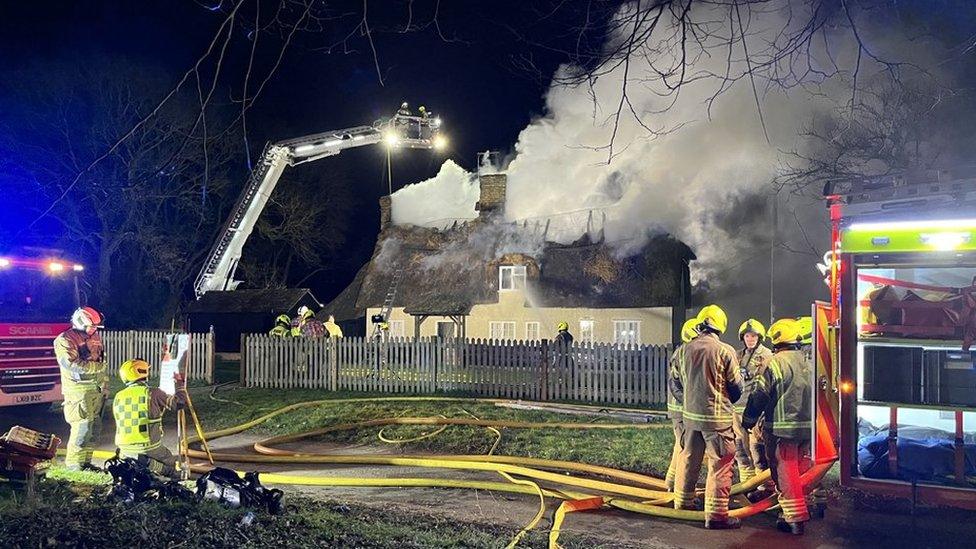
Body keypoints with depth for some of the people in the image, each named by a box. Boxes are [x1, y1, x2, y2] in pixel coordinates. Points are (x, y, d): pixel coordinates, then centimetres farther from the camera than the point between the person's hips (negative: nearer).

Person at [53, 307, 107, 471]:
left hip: (96, 390, 8)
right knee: (82, 428, -9)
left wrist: (104, 385, 18)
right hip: (78, 391, -8)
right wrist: (97, 367, -14)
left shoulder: (94, 337, 13)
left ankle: (86, 461, 20)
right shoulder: (64, 340, -10)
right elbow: (73, 365, -21)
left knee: (95, 427, 10)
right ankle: (73, 463, 2)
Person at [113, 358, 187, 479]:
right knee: (170, 465, 20)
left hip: (125, 451, 3)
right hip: (150, 449, -3)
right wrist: (180, 383, 14)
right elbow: (179, 402, 0)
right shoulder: (153, 393, -9)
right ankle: (151, 465, 1)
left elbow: (121, 425, 15)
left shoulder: (118, 397, 6)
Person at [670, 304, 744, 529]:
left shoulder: (686, 349, 0)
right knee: (720, 465, 1)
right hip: (717, 416, -5)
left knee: (689, 459, 18)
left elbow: (674, 382, 8)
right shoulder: (725, 351, -13)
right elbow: (736, 387, -4)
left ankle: (682, 502, 30)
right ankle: (716, 514, 1)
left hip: (690, 414, 5)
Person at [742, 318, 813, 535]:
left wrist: (748, 421, 1)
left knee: (785, 474, 1)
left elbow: (759, 396, -12)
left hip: (781, 429, -6)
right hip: (807, 428, 6)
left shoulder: (774, 363, -13)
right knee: (799, 472, 17)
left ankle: (795, 519, 2)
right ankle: (798, 512, 27)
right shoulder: (809, 363, 6)